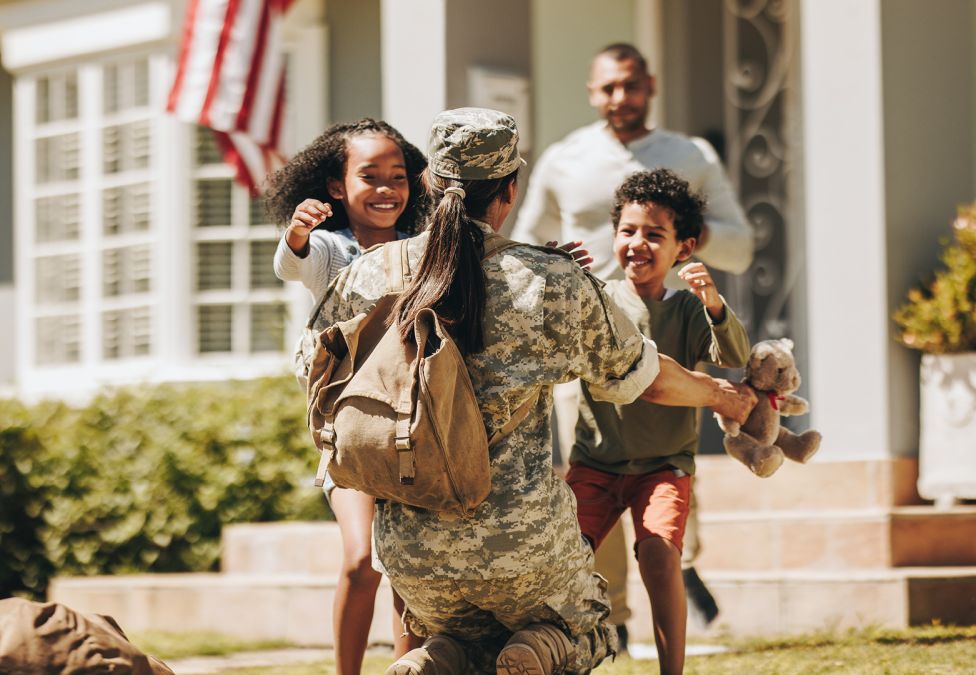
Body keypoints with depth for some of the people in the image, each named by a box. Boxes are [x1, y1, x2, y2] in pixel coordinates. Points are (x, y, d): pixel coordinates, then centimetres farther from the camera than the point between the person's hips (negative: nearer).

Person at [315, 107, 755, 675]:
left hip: (410, 547, 3)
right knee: (584, 628, 27)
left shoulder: (368, 276, -2)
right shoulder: (555, 284, -7)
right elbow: (645, 378, 7)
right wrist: (718, 394, 29)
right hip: (524, 541, -3)